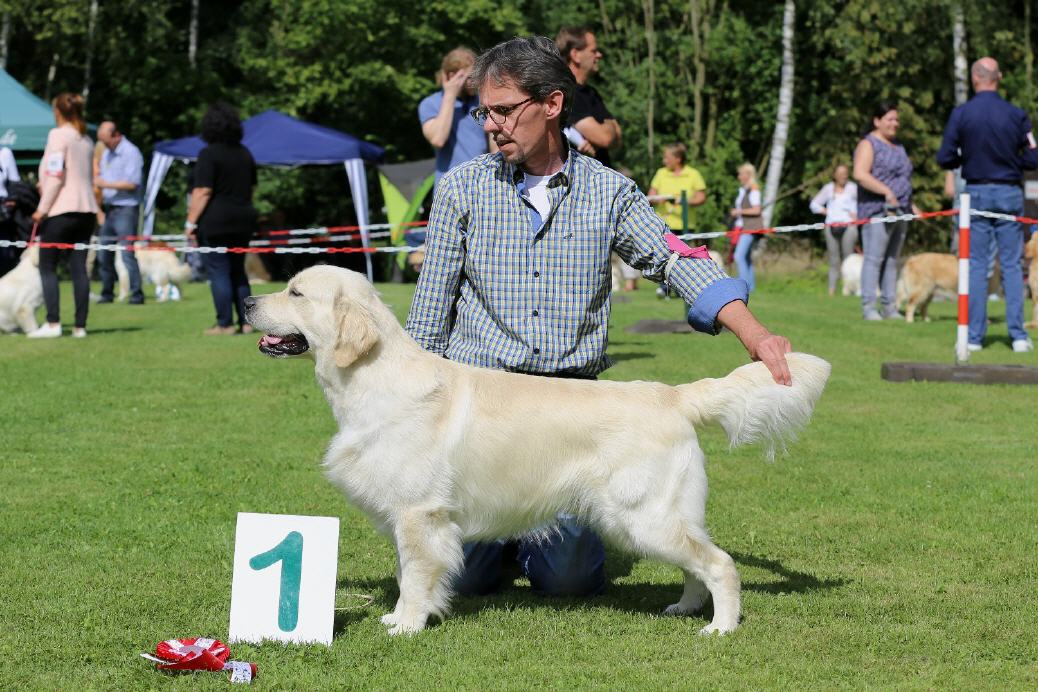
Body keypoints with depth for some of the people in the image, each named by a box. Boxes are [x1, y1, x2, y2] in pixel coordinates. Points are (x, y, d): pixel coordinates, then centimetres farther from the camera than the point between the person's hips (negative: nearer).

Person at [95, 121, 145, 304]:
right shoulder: (106, 153, 16)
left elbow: (132, 184, -16)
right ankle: (107, 293, 16)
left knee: (127, 253, -12)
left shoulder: (131, 153, -10)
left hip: (126, 208, -8)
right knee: (104, 254, 8)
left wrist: (105, 184, -17)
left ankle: (136, 294, -10)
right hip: (109, 209, 8)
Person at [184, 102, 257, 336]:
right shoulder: (245, 153, 11)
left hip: (215, 222, -7)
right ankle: (246, 322, 11)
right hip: (243, 220, 7)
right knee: (238, 272, 14)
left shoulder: (209, 154, -11)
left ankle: (225, 324, -3)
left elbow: (203, 192, -16)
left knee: (219, 273, -2)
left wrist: (191, 222, -12)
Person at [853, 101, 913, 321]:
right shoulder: (869, 144, -5)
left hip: (899, 212, 8)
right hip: (877, 210, -8)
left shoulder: (898, 146, 22)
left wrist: (910, 205, 21)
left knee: (892, 260, 7)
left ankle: (889, 307, 9)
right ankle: (868, 307, -12)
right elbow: (860, 174, -18)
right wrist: (886, 191, -21)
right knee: (874, 258, -11)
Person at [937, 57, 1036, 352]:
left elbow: (944, 159, -3)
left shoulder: (961, 114, -6)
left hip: (976, 193, 0)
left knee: (976, 265, 5)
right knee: (1012, 265, 5)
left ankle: (974, 336, 3)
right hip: (1009, 194, 0)